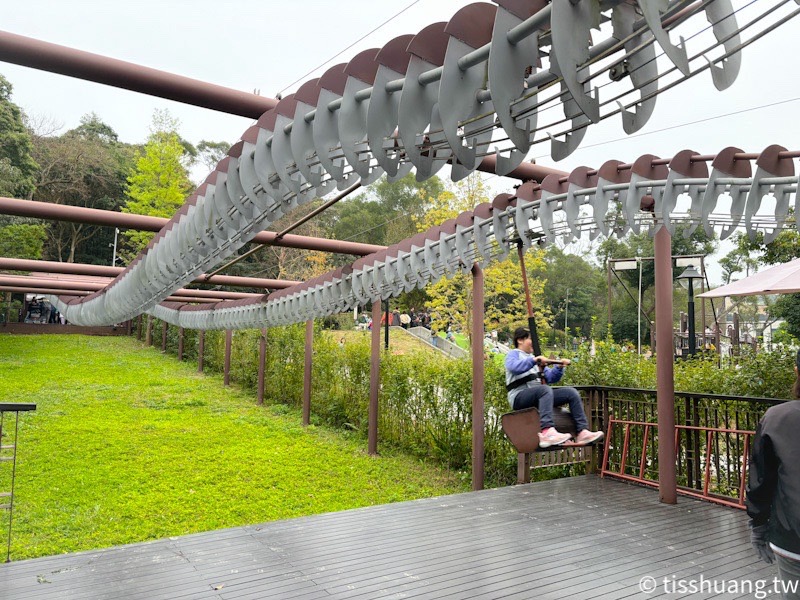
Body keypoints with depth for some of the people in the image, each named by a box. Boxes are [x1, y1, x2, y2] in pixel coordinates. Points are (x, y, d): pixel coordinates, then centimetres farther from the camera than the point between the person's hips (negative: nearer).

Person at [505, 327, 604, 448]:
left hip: (539, 396, 8)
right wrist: (534, 360, -29)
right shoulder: (513, 354, 6)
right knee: (545, 389, -37)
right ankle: (547, 432, -54)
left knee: (572, 393, -6)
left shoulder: (533, 358, 28)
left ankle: (582, 431, -17)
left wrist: (559, 367, 3)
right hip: (519, 398, -8)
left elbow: (551, 378, 21)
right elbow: (514, 367, -20)